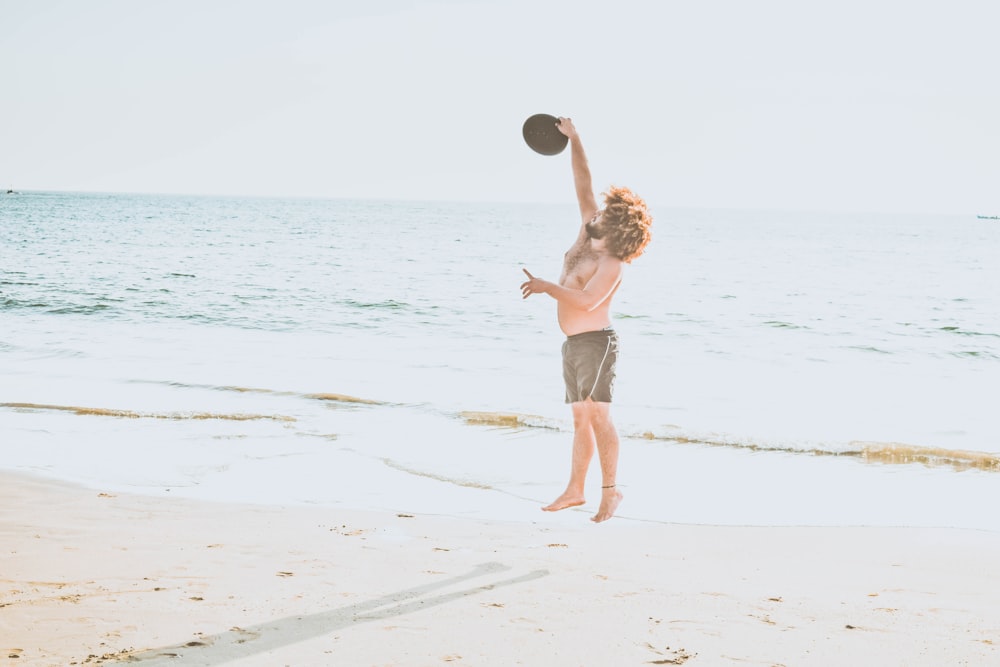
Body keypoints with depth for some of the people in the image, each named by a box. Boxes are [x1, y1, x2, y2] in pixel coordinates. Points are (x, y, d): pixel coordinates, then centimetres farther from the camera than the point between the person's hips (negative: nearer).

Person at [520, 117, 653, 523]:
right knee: (581, 417, 10)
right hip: (573, 344, 9)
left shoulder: (611, 265, -15)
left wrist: (547, 287, -27)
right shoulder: (588, 236, 7)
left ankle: (610, 490, -13)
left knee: (597, 415, -14)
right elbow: (583, 184, 10)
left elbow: (587, 301, -29)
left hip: (595, 342, -9)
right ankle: (575, 490, 13)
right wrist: (573, 139, 11)